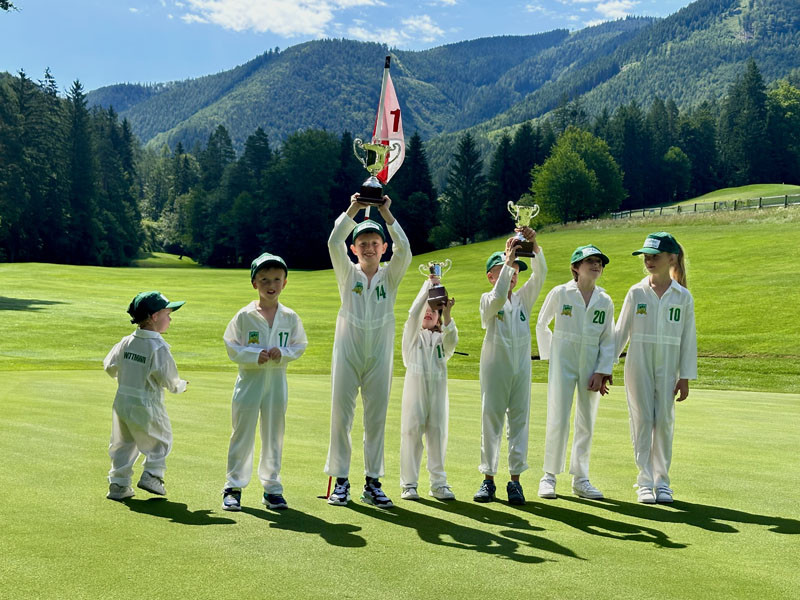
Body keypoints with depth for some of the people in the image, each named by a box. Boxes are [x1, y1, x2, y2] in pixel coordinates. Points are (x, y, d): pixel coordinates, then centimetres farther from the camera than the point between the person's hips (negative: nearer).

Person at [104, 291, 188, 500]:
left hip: (122, 401, 6)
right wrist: (181, 386, 5)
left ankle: (118, 483, 18)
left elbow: (109, 367, 8)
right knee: (161, 439, 16)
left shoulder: (126, 342, 0)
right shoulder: (158, 347, -18)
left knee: (123, 443, 18)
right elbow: (169, 379, -17)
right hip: (146, 404, -6)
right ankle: (151, 475, 8)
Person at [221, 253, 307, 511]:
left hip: (277, 381, 2)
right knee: (242, 434, 4)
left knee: (274, 436, 10)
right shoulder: (244, 316, -5)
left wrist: (282, 353, -13)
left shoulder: (290, 317, 2)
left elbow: (299, 345, 6)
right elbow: (231, 346, -3)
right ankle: (233, 487, 15)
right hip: (250, 380, -2)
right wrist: (255, 355, -18)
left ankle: (272, 488, 21)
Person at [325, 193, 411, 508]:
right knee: (341, 416, 1)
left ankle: (372, 483, 13)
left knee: (376, 419, 5)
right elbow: (334, 242, -10)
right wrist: (353, 209, -17)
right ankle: (340, 481, 10)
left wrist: (386, 213, -16)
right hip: (347, 352, -1)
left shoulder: (390, 275, 7)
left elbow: (404, 250, -11)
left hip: (379, 356, 1)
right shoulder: (348, 273, 6)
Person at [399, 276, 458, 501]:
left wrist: (447, 315, -18)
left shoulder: (441, 338, 17)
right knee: (412, 432, -4)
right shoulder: (413, 334, 12)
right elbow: (415, 312, -4)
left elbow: (452, 341, -6)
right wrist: (429, 285, -8)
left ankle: (438, 483, 10)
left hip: (438, 389, 2)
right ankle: (409, 484, 1)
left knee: (438, 434, 2)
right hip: (415, 386, -2)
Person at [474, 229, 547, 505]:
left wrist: (533, 245, -17)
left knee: (519, 422, 2)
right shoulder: (487, 300, 1)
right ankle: (488, 479, 8)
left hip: (521, 368, 3)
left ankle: (515, 480, 7)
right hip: (495, 368, -3)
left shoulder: (524, 298, 11)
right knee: (491, 421, 2)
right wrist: (508, 259, -24)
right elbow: (498, 298, -23)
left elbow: (540, 273, -2)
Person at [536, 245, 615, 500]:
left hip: (591, 366, 3)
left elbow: (608, 340, 7)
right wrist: (548, 355, 6)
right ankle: (549, 475, 6)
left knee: (586, 423, 6)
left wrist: (601, 372, -2)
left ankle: (580, 479, 17)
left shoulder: (605, 301, 5)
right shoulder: (560, 293, -2)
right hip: (563, 363, -3)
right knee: (558, 421, -6)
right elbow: (541, 325, 10)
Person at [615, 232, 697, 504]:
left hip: (667, 368, 0)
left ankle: (662, 480, 14)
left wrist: (685, 377, 0)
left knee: (665, 422, 1)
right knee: (642, 420, -1)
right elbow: (620, 333, 6)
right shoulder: (636, 293, 2)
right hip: (638, 365, 0)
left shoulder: (683, 297, 1)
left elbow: (688, 338, 3)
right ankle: (645, 481, 6)